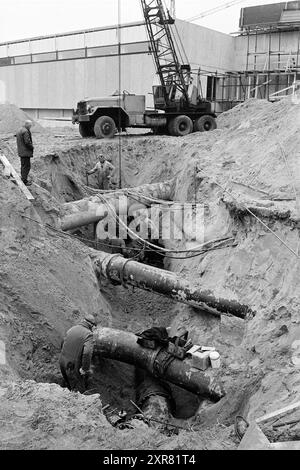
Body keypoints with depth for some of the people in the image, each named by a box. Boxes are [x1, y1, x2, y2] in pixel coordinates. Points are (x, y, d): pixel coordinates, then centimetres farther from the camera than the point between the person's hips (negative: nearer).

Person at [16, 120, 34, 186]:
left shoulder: (19, 131, 14)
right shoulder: (26, 131, -18)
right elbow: (27, 142, -23)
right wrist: (32, 147, -7)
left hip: (21, 152, 11)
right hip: (26, 152, -10)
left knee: (23, 165, 19)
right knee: (27, 166, -6)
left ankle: (23, 179, 26)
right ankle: (24, 181, -5)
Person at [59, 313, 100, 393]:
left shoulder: (71, 329, 7)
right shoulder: (88, 334, -16)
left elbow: (63, 344, 19)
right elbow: (87, 353, -28)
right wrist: (85, 369, -18)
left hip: (63, 362, 7)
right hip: (74, 367, -7)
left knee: (69, 385, 25)